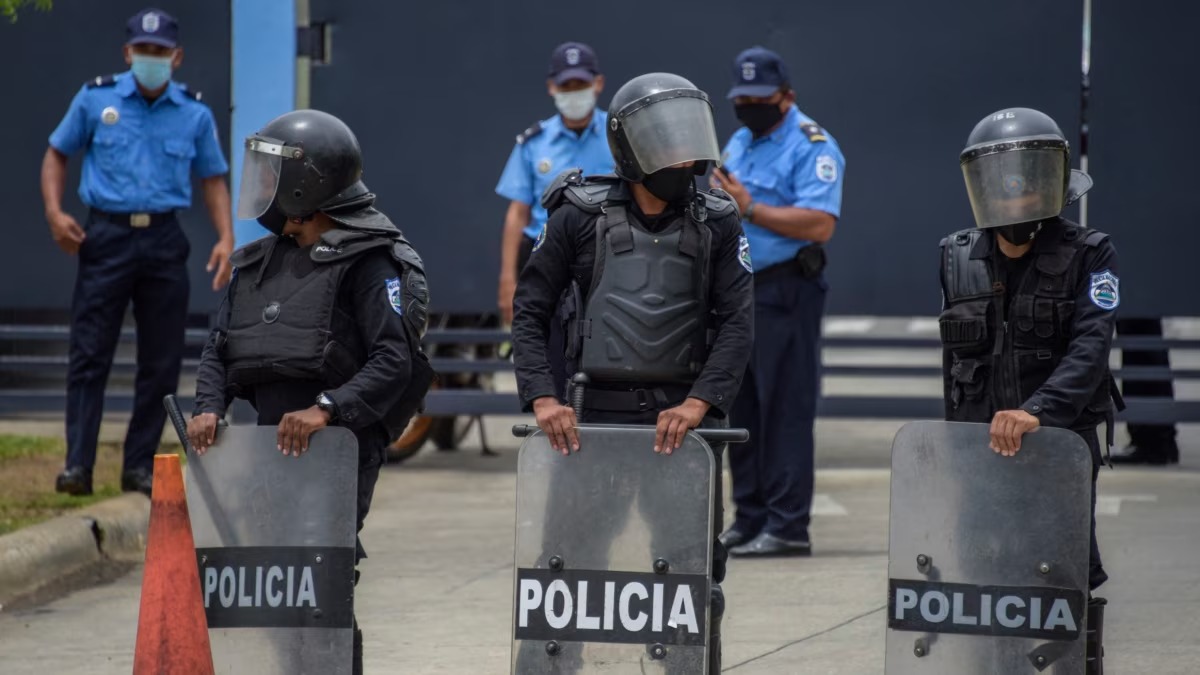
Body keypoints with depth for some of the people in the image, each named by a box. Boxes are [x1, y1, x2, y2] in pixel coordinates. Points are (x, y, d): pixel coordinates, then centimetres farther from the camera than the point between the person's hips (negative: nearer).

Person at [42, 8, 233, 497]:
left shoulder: (195, 113, 5)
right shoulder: (95, 99, 2)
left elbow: (213, 178, 12)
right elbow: (57, 154, 11)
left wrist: (226, 238, -2)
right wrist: (54, 212, -4)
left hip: (163, 241, 2)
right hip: (107, 237, -2)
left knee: (161, 363, 3)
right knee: (89, 355, -7)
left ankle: (140, 466, 11)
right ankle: (78, 464, -9)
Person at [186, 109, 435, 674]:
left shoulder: (366, 261, -7)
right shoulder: (260, 261, 17)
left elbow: (396, 360, -15)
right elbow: (220, 348, 16)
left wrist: (327, 408, -26)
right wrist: (209, 407, -4)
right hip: (270, 440, 7)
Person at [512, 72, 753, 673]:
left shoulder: (716, 222, 2)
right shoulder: (582, 216, 0)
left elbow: (737, 324, -4)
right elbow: (531, 311, 2)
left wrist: (698, 403, -17)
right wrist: (543, 399, -10)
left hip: (683, 417, 0)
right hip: (603, 412, 0)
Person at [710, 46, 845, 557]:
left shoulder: (812, 146, -9)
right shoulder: (738, 144, 18)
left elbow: (820, 224, -21)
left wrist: (751, 209, -21)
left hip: (784, 291, -8)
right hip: (737, 289, 8)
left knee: (785, 411, -8)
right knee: (741, 409, 10)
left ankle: (788, 528, -8)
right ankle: (749, 520, 16)